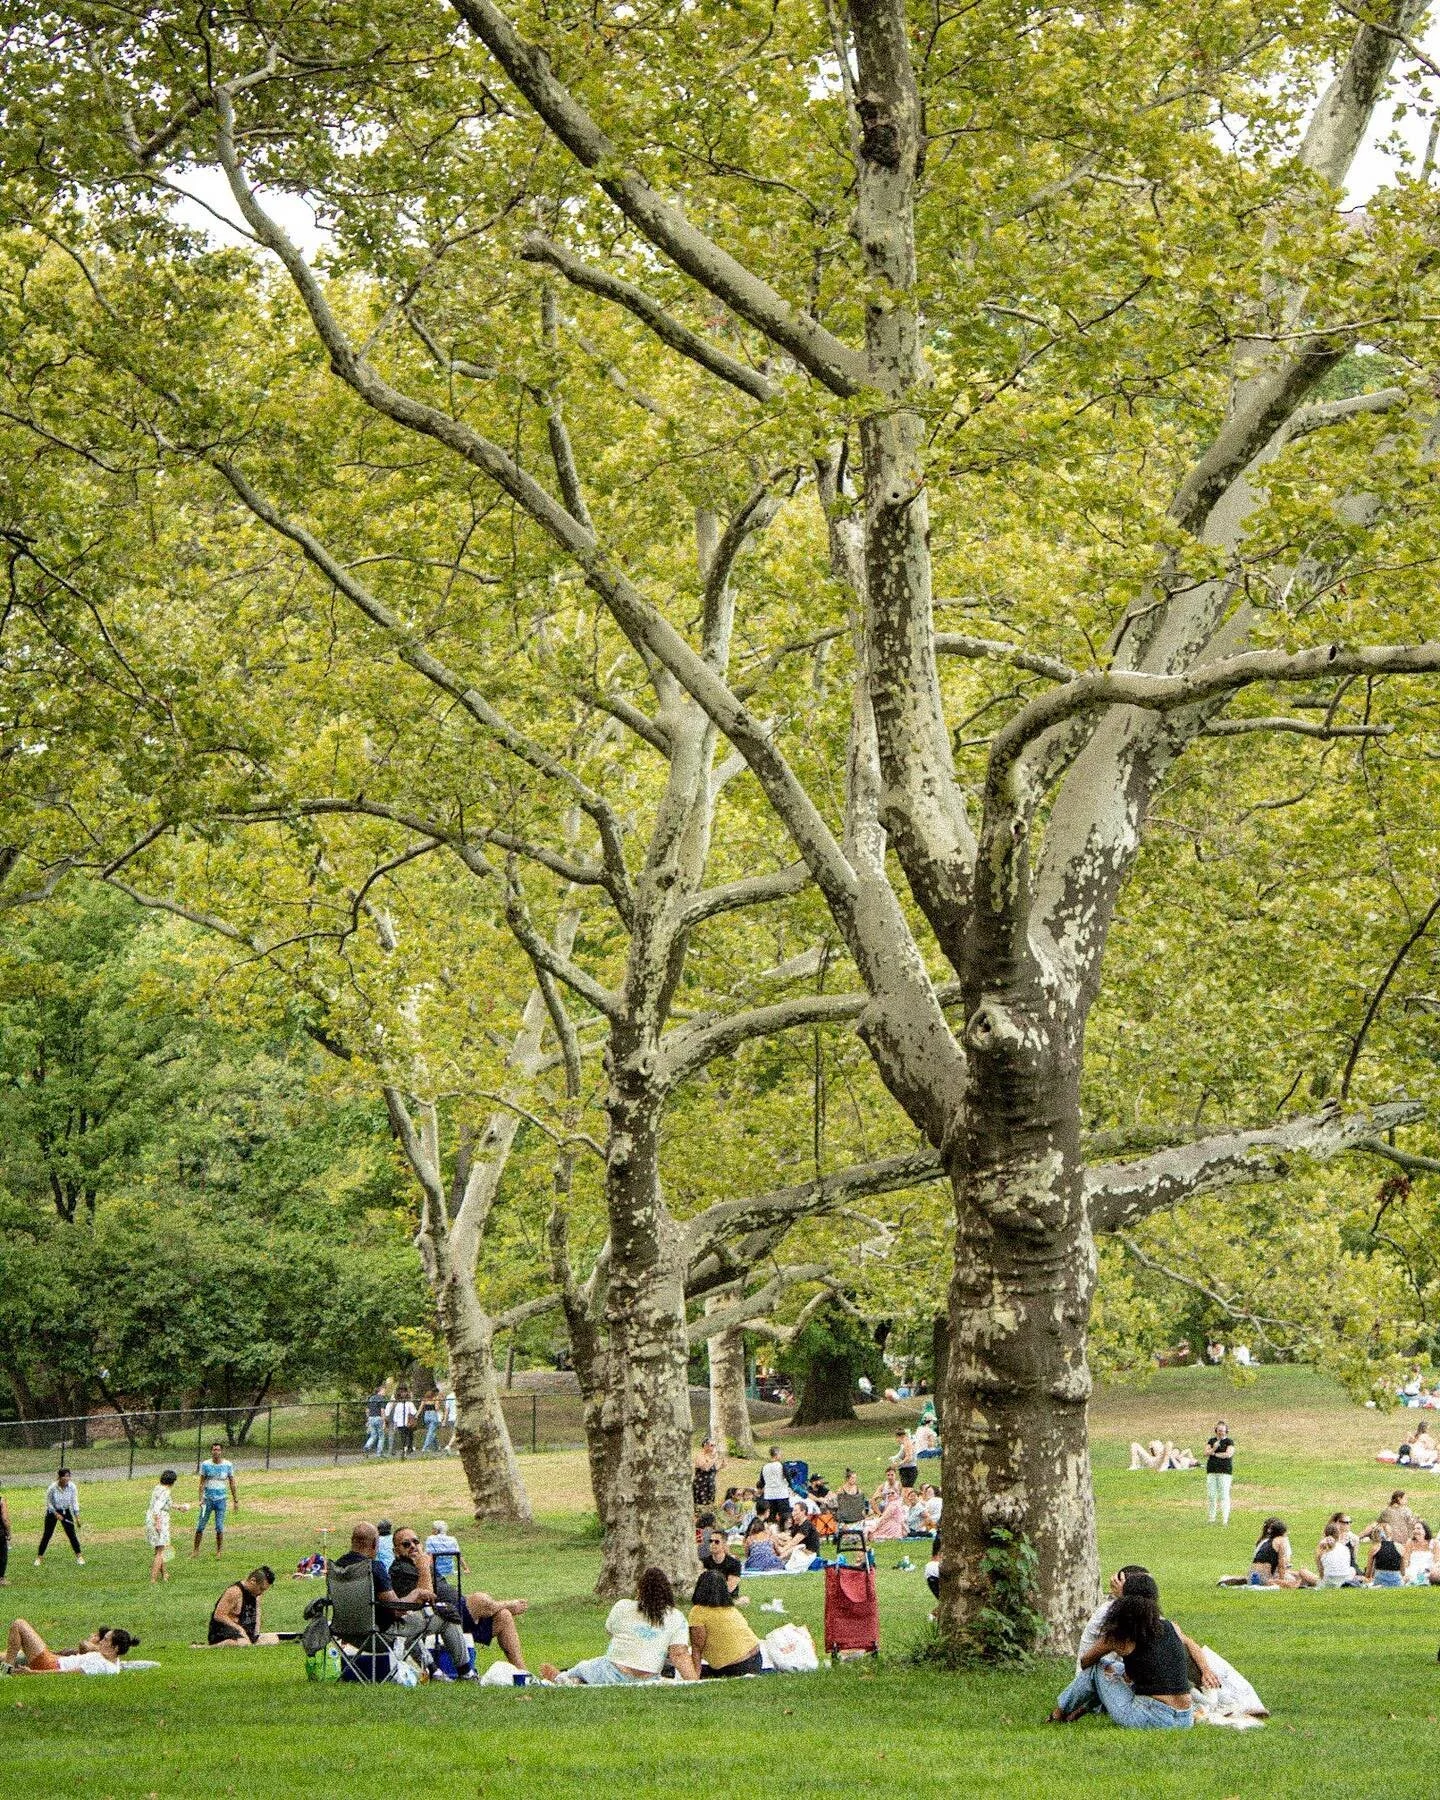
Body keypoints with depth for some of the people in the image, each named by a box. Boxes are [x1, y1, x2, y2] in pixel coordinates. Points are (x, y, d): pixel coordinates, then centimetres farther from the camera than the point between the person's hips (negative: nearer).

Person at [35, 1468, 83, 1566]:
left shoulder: (72, 1487, -15)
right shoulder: (52, 1488, -22)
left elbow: (74, 1502, -8)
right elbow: (48, 1503, -9)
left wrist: (77, 1517, -12)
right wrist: (56, 1514, -14)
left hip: (66, 1512, 2)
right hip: (52, 1512, -2)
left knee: (72, 1534, -1)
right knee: (47, 1535, -1)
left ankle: (79, 1557, 10)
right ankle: (39, 1557, 12)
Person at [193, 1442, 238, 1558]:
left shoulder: (228, 1465, 0)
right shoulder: (205, 1464, -2)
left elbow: (232, 1484, 6)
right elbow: (202, 1483, 2)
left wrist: (236, 1501, 6)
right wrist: (201, 1499, -7)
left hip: (221, 1500, 0)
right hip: (208, 1499, 0)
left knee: (219, 1527, -1)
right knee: (201, 1526, 1)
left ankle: (218, 1551, 12)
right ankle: (195, 1550, 14)